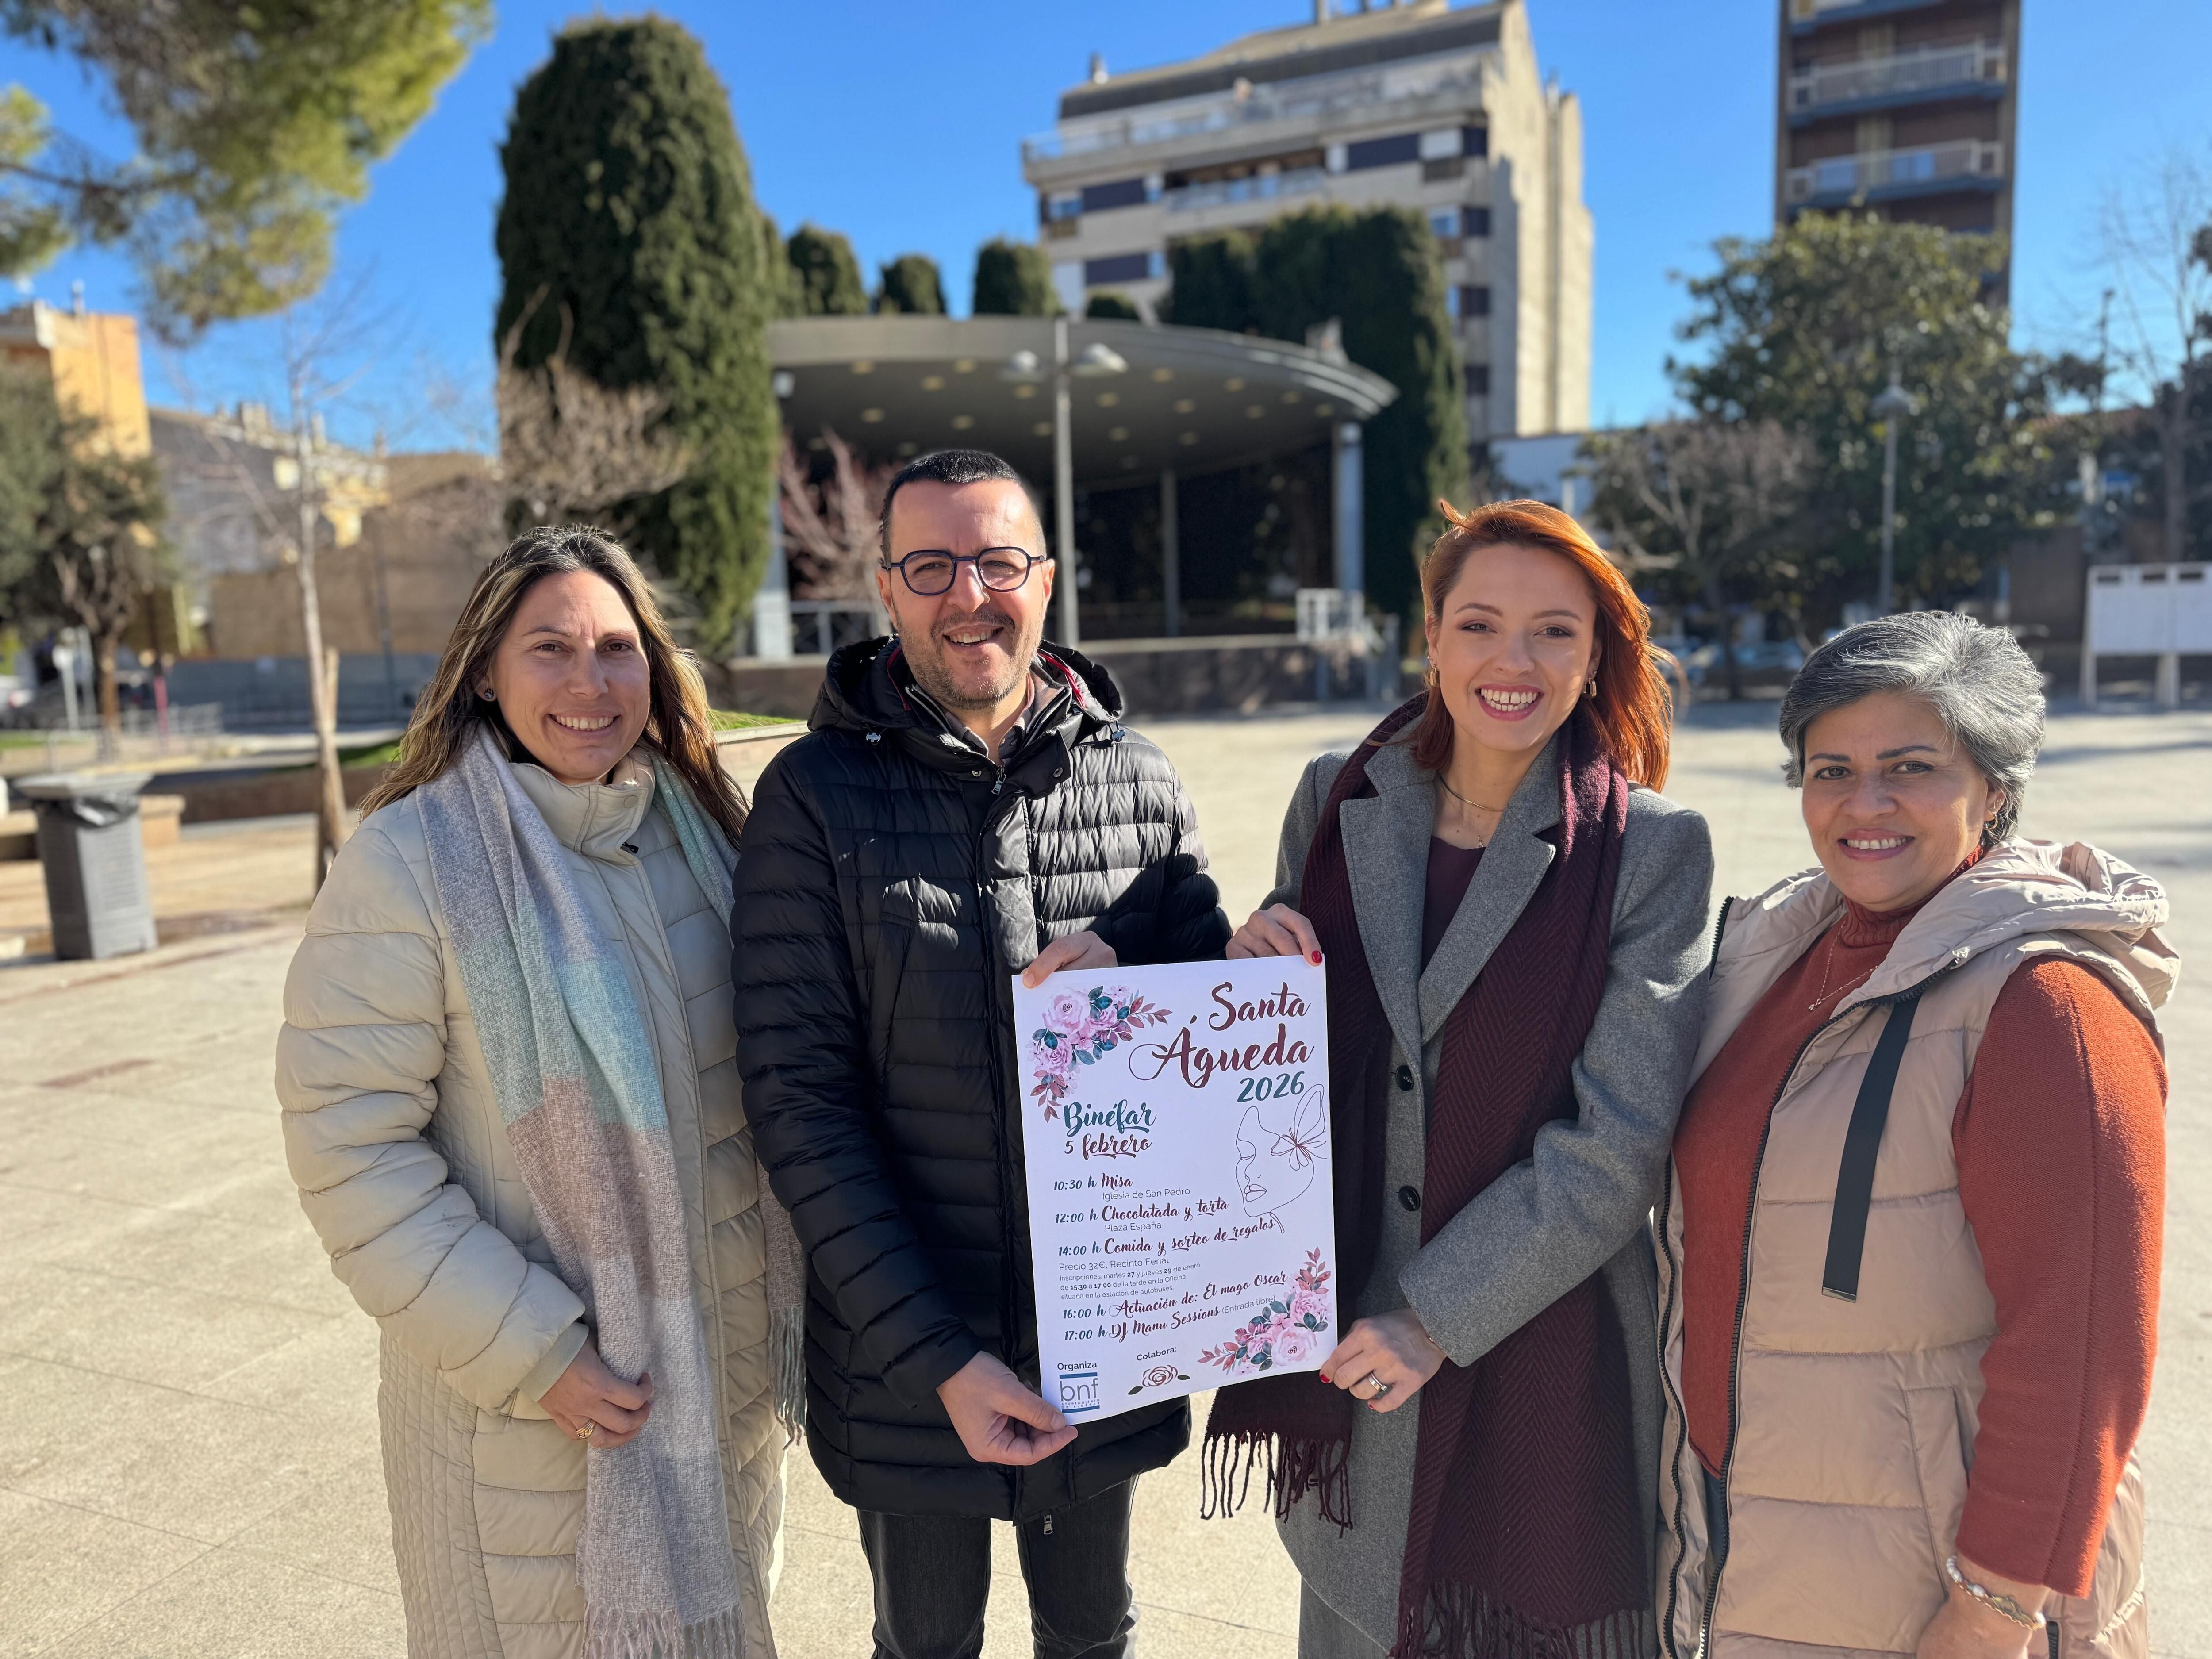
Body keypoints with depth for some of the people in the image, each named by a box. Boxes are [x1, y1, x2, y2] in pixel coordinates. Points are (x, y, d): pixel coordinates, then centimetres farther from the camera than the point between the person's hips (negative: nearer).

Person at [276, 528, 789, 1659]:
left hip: (725, 1360, 5)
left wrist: (792, 1270, 4)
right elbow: (348, 1148, -16)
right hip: (525, 1397, -4)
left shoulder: (698, 824, -1)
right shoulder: (409, 858, -16)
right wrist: (530, 1354, -17)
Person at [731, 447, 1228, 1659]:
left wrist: (1129, 949, -19)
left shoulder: (1139, 782, -3)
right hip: (905, 1352, -2)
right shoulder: (814, 798, -11)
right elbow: (799, 1097, -13)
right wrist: (936, 1359, -18)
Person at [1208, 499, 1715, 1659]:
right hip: (1344, 1340, 3)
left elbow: (1617, 1143, -13)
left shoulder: (1651, 846, -10)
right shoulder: (1337, 800, -1)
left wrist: (1440, 1316, -15)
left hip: (1538, 1339, -2)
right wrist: (1252, 971, -13)